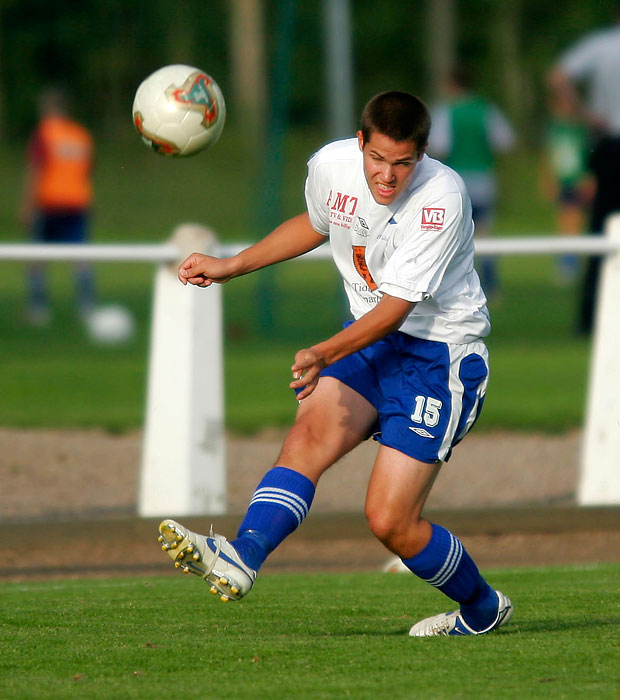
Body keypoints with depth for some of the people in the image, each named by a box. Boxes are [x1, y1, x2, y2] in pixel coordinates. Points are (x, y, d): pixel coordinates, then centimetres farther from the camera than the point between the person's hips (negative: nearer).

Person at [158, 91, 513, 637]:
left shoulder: (441, 199, -25)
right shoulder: (332, 166, -7)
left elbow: (397, 306, -26)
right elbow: (315, 224, 19)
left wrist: (326, 354, -39)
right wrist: (230, 266, 16)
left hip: (439, 350, -6)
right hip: (369, 334, 6)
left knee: (390, 520, -11)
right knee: (310, 433, -24)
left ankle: (483, 610, 14)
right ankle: (240, 560, -42)